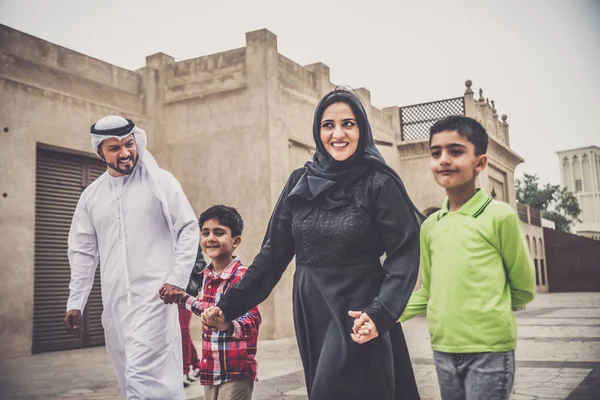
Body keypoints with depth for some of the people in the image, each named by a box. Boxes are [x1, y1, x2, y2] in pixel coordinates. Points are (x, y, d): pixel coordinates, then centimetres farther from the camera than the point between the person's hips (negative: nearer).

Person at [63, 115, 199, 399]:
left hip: (154, 296, -5)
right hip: (114, 302, 5)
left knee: (142, 377, -15)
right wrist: (75, 302, 10)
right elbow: (83, 252, 15)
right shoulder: (91, 195, 13)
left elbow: (189, 230, -1)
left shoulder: (160, 182, 1)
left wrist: (178, 279, -11)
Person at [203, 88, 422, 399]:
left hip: (355, 313, -4)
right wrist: (230, 304, -1)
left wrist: (380, 312, -26)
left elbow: (404, 254, -12)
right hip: (310, 312, 4)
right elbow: (274, 251, 5)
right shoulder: (300, 181, 4)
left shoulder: (379, 184, -7)